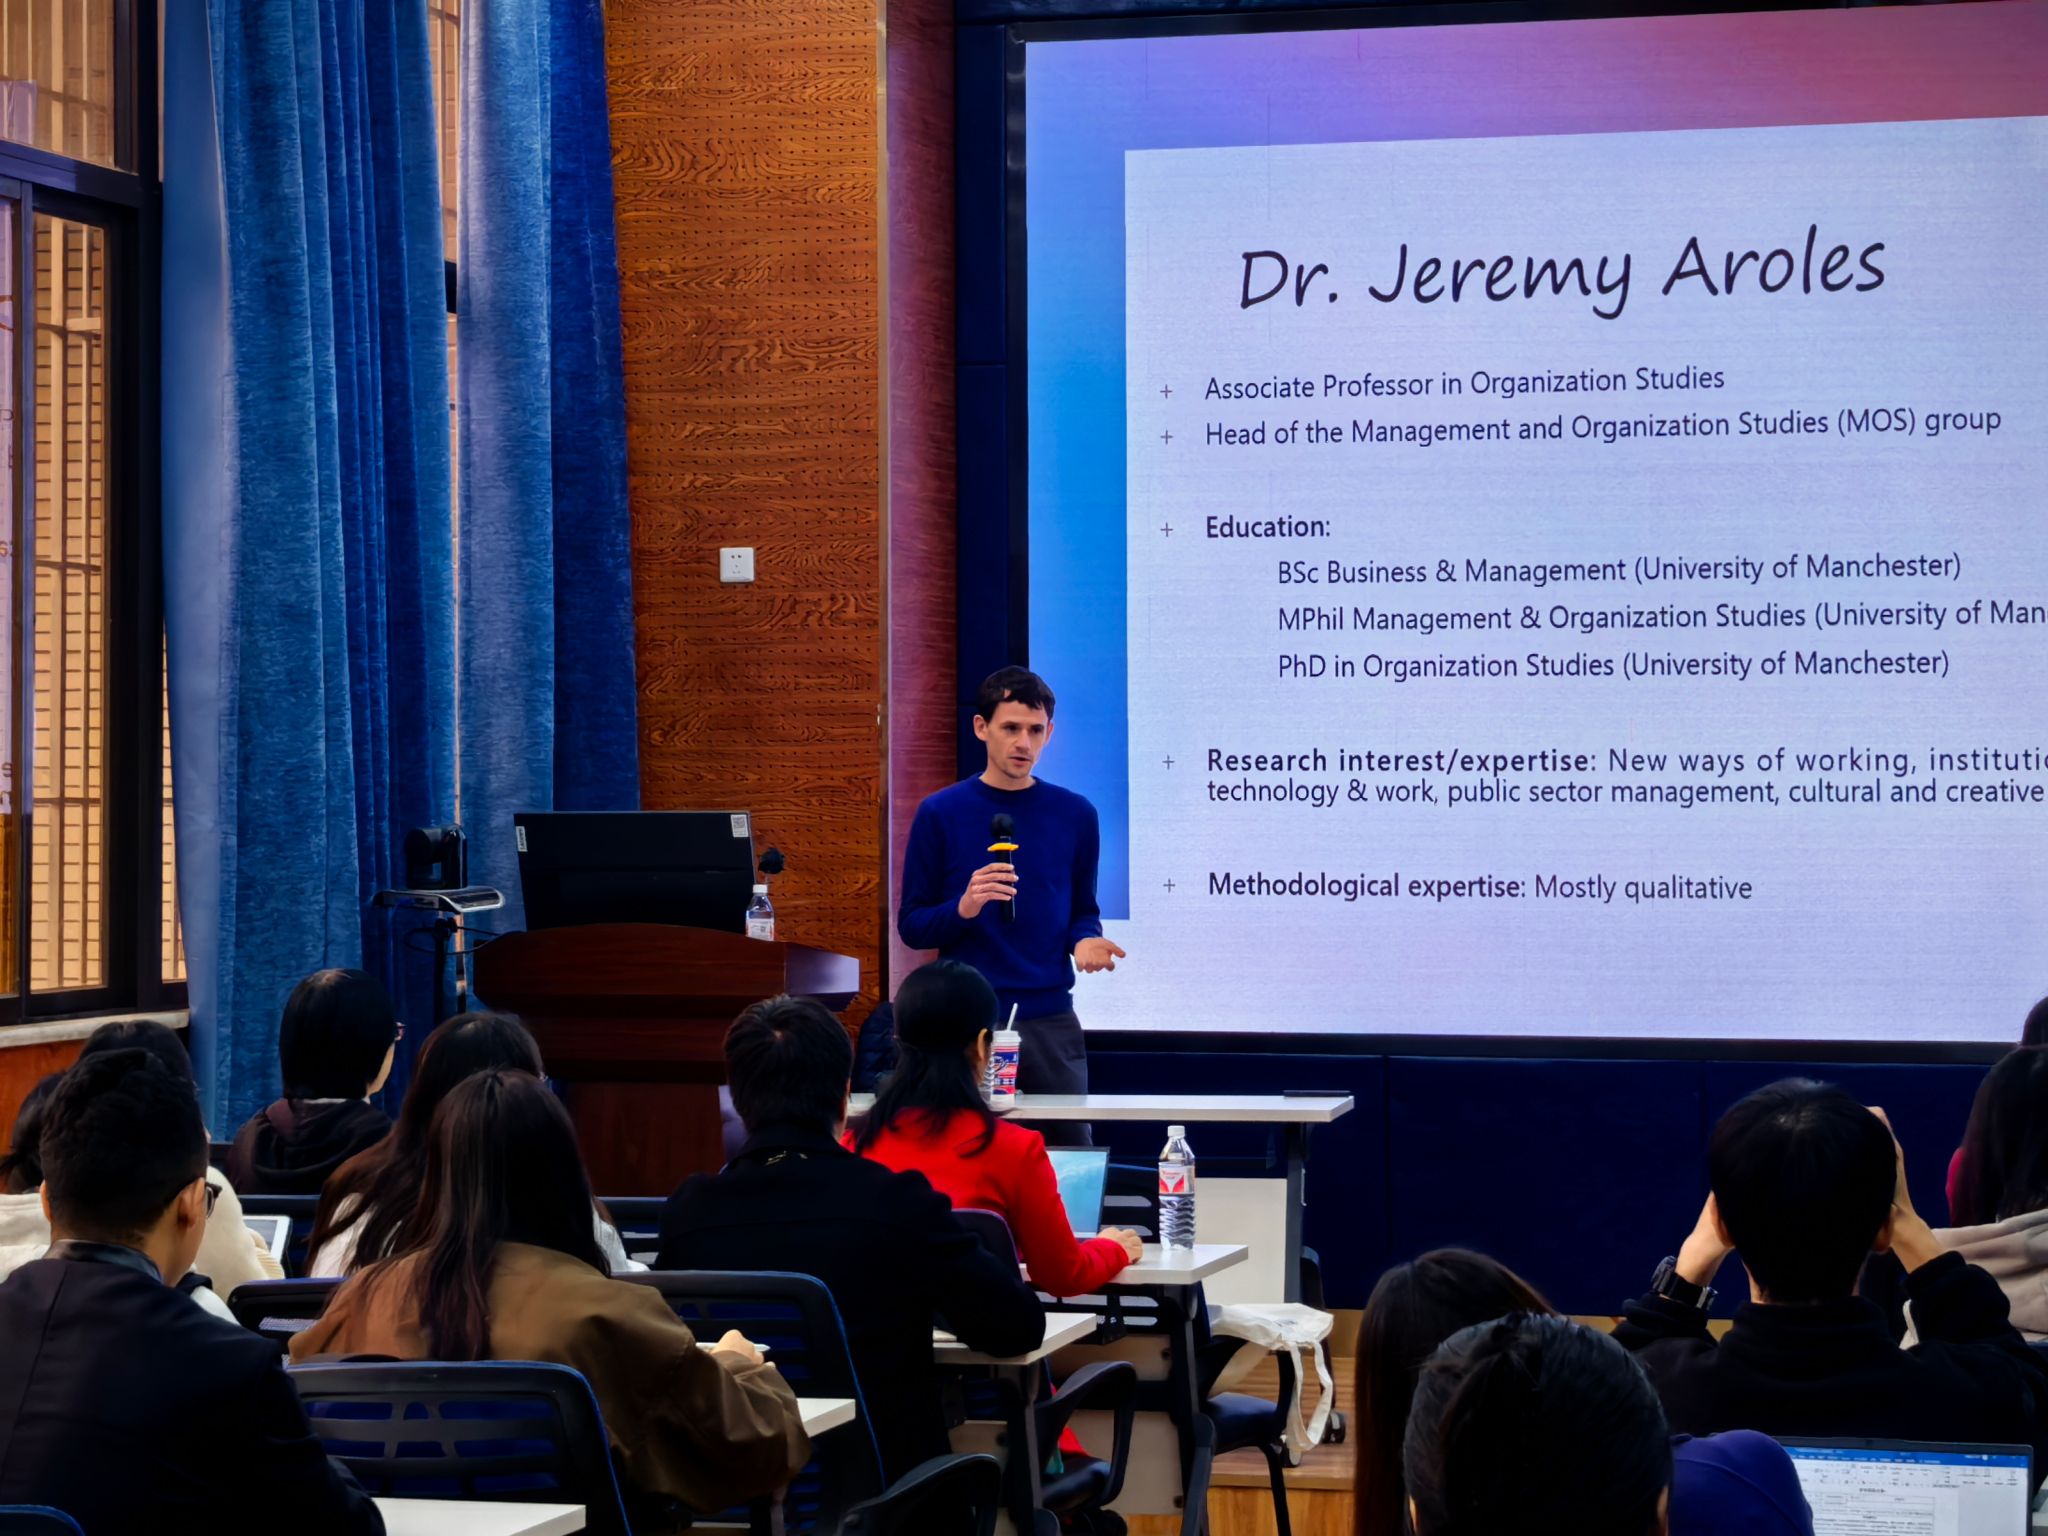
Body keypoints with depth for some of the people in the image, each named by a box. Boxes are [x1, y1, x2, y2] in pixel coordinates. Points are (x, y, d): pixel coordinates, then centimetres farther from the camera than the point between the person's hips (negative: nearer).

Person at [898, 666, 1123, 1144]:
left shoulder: (1075, 815, 6)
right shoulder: (941, 814, 0)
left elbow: (1083, 909, 14)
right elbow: (911, 926, 2)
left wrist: (1085, 940, -8)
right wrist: (963, 909, -17)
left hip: (1050, 1019, 2)